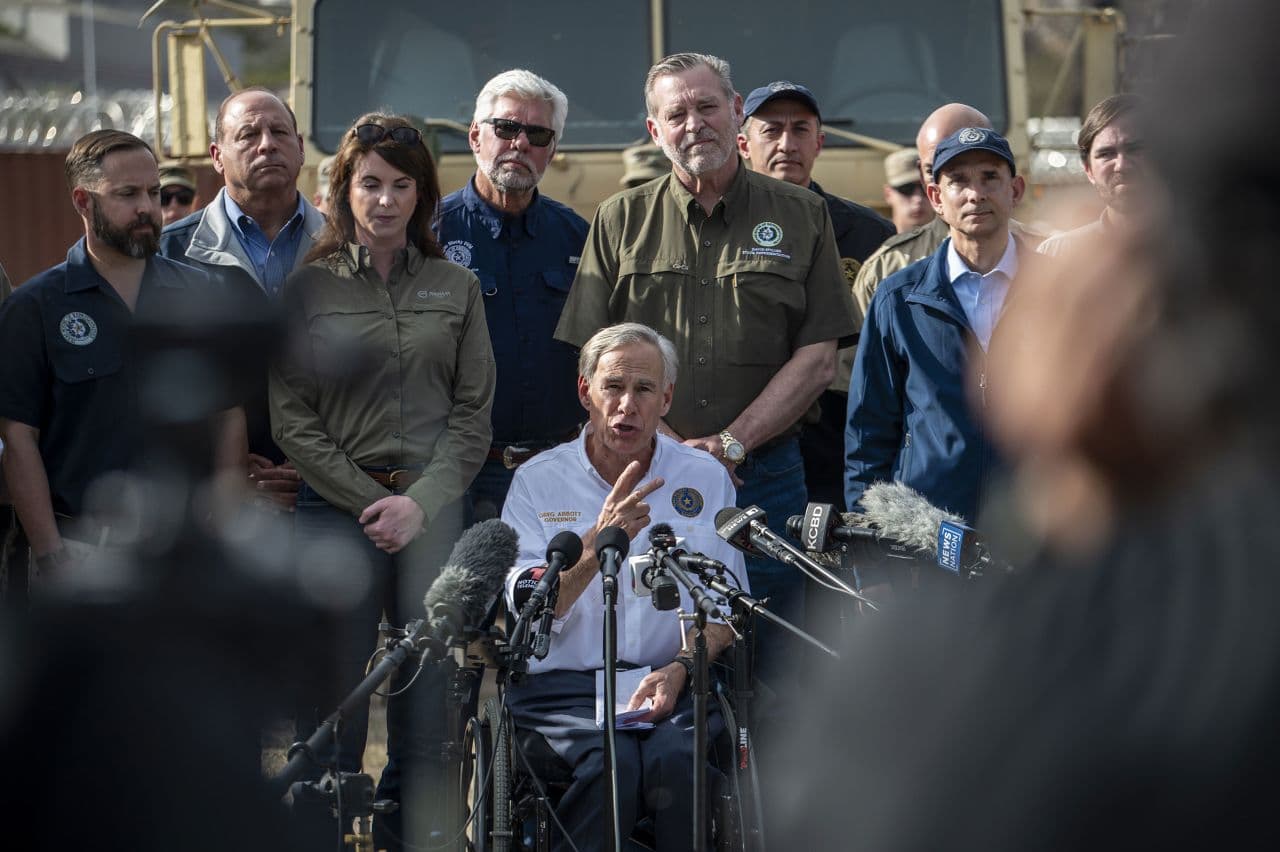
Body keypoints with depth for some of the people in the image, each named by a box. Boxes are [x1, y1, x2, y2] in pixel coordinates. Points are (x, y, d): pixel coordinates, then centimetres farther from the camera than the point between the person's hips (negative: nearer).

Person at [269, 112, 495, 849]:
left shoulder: (456, 288, 11)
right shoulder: (309, 288, 5)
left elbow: (473, 414, 7)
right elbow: (291, 417, 0)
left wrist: (420, 504, -6)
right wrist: (372, 503, -7)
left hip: (434, 509, 2)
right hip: (336, 510, -2)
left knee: (428, 687, 1)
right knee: (336, 686, -4)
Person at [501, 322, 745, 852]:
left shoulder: (704, 479, 11)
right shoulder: (537, 481, 6)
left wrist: (679, 668, -10)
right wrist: (597, 545, -22)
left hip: (672, 683, 1)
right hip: (564, 685, -1)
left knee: (677, 757, -31)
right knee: (611, 760, -32)